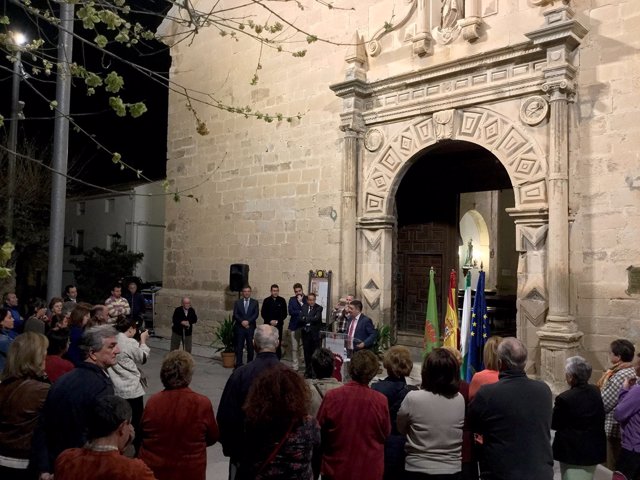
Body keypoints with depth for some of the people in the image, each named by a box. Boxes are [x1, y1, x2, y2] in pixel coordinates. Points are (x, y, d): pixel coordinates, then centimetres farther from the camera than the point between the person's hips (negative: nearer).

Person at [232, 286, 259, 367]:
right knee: (239, 347, 0)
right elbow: (235, 314, 1)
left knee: (250, 347, 2)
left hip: (251, 327, 0)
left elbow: (256, 314, -2)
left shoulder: (255, 302, 8)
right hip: (240, 327, 0)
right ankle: (238, 364, 4)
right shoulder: (237, 302, 9)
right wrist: (242, 321, -14)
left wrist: (248, 321, -15)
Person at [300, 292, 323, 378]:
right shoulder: (304, 307, 9)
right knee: (306, 352, 9)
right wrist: (310, 320, -16)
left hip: (315, 333, -4)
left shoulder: (319, 308, -3)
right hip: (306, 333, 4)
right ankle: (308, 371, 19)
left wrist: (305, 318, -12)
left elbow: (316, 318, -17)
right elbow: (300, 319, -1)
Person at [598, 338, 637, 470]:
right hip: (625, 428, 9)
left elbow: (604, 404, -19)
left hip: (614, 429, -9)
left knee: (613, 469, 2)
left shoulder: (620, 376, -22)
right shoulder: (631, 372, 8)